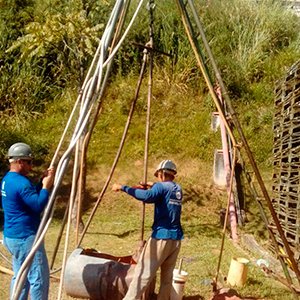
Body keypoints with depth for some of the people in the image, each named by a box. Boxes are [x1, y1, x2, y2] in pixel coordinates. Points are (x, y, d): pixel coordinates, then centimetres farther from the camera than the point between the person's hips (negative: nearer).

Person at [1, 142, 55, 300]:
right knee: (39, 278, -3)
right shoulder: (21, 182, -21)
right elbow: (38, 206, -23)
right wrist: (46, 186, -14)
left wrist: (42, 182, 8)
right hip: (25, 237, -10)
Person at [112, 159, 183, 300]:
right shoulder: (178, 189, 14)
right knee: (167, 276, 11)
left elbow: (147, 196, -27)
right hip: (176, 238, 7)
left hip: (161, 236, -6)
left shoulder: (161, 186, -6)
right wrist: (153, 186, 33)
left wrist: (123, 188, -24)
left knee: (143, 272, -6)